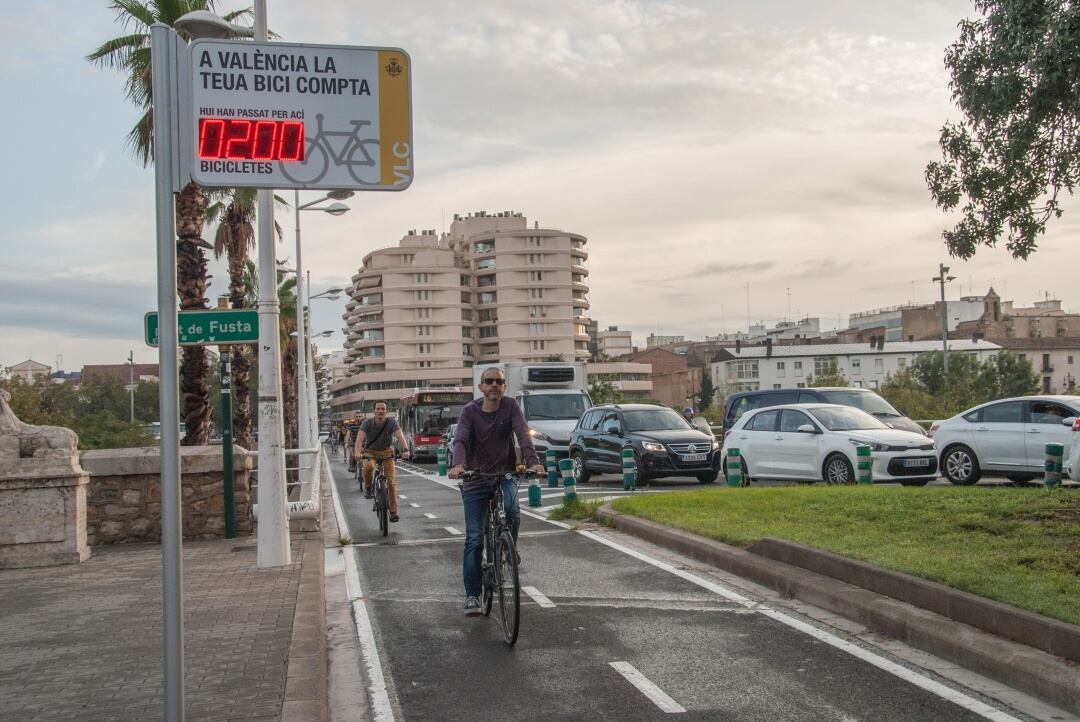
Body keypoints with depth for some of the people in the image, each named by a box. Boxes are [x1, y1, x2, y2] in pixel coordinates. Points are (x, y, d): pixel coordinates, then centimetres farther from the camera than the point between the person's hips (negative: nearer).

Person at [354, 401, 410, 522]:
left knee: (391, 480, -9)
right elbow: (360, 438, -29)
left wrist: (405, 450, -48)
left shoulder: (392, 422, -17)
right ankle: (368, 488, -4)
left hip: (386, 452, 1)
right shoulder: (367, 423, -16)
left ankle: (393, 511, 0)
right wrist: (357, 452, -48)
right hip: (370, 451, -1)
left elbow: (400, 436, -30)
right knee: (368, 467, -34)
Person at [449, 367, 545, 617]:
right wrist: (458, 464, -39)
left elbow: (523, 436, -16)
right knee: (474, 538, -2)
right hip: (475, 480, 0)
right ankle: (472, 595, 6)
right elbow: (461, 440, -19)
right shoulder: (470, 411, -5)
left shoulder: (510, 407, -3)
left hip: (505, 476, 0)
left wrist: (533, 462, -33)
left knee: (512, 512, -31)